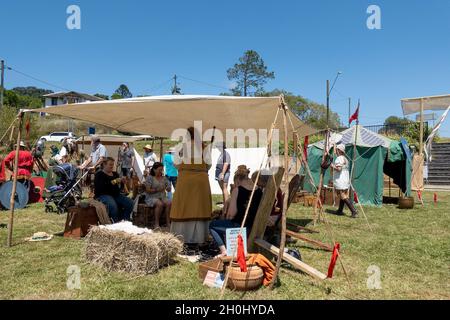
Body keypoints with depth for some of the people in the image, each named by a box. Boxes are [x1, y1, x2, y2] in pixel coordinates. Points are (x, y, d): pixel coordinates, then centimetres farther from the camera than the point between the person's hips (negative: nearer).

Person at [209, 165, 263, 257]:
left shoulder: (237, 190, -11)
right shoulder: (259, 191, 3)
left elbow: (231, 214, -14)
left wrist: (226, 220, 8)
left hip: (239, 227, -7)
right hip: (255, 230, 7)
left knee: (212, 225, 17)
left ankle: (223, 250, 7)